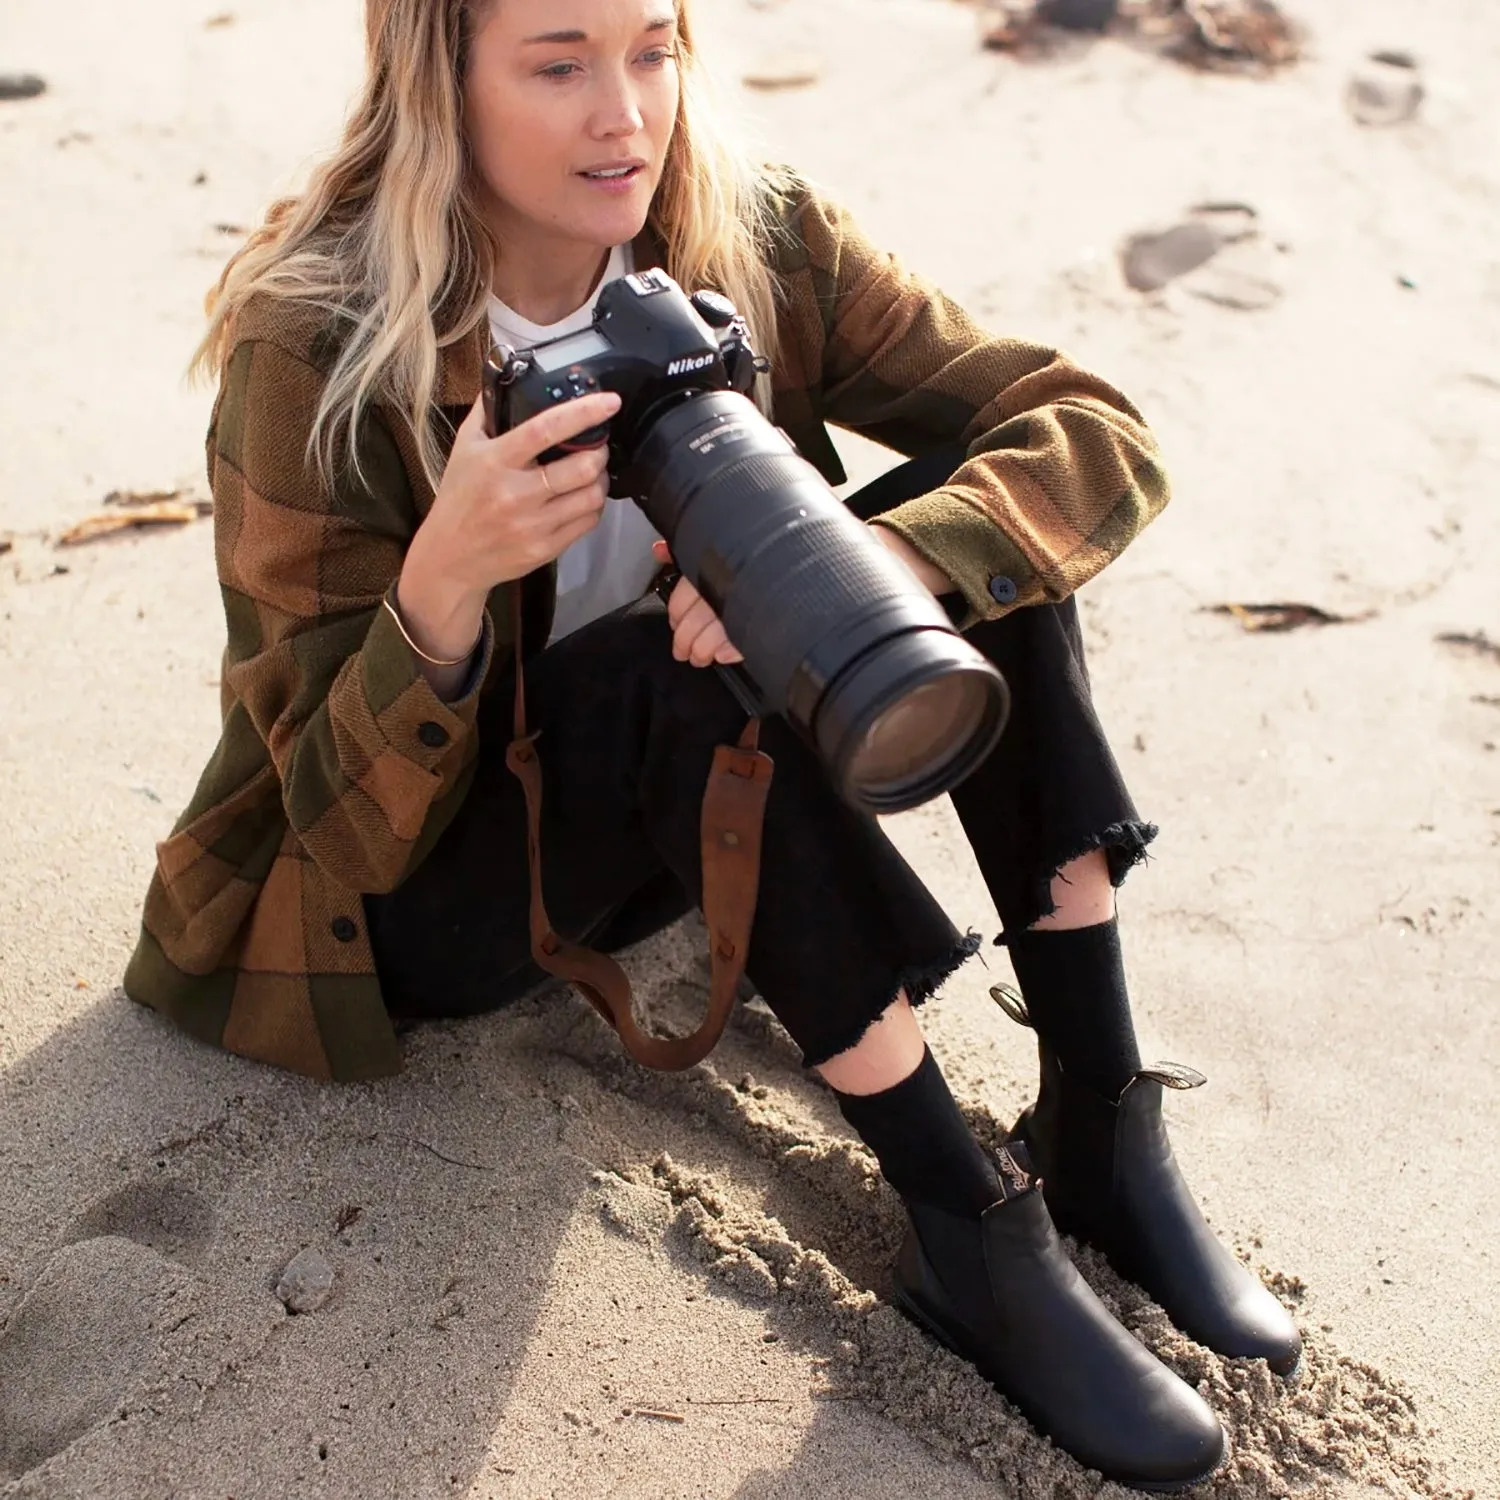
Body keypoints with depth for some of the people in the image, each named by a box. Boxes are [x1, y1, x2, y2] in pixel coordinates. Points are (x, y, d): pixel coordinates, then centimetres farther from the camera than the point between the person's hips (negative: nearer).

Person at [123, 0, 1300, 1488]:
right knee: (700, 670, -34)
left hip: (679, 823, 5)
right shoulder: (313, 355, -23)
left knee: (974, 525, -17)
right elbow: (355, 828, -23)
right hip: (400, 908, -4)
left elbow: (1099, 437, -17)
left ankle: (1102, 1130, -17)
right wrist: (444, 581, -42)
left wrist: (861, 560, -37)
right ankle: (971, 1232, -25)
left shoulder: (748, 241, -12)